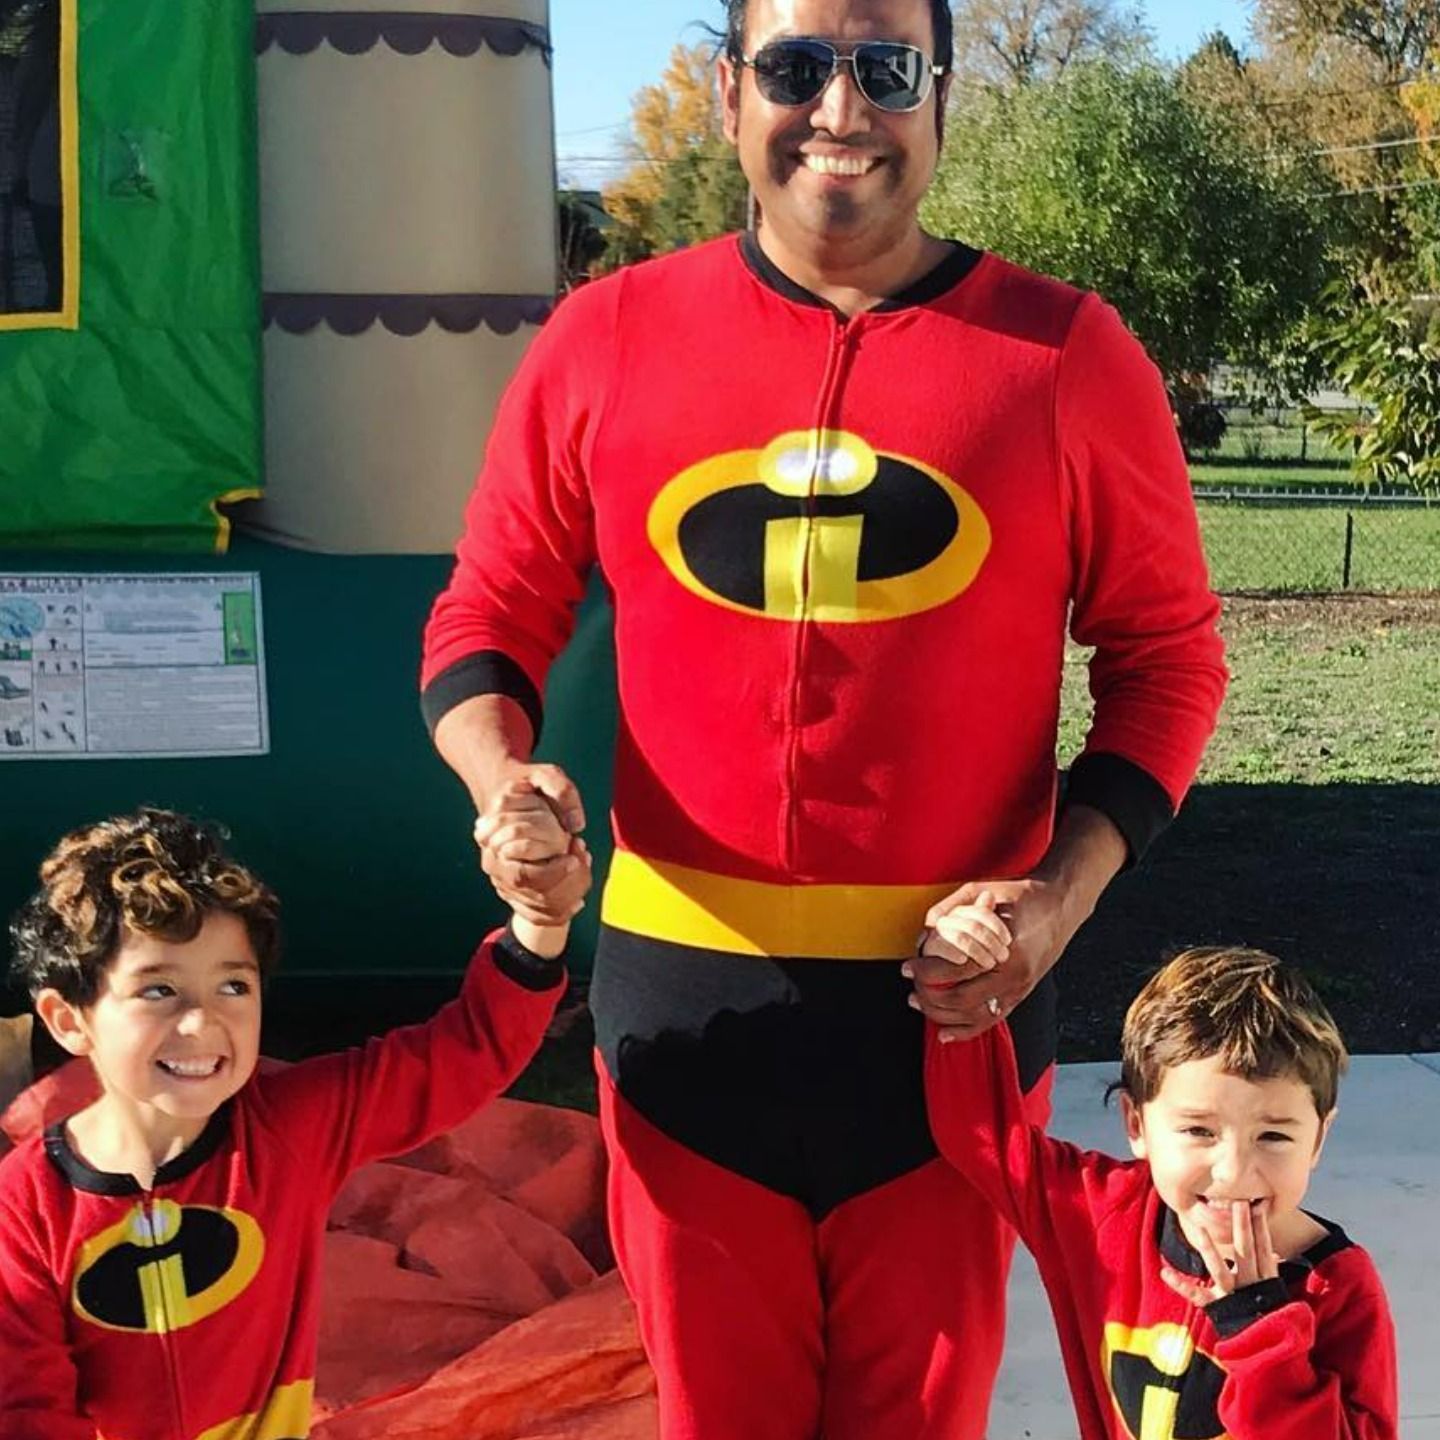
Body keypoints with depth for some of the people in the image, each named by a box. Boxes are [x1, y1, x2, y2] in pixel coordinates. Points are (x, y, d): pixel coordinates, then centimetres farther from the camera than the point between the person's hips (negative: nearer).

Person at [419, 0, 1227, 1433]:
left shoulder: (1065, 354, -3)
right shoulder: (605, 342, 0)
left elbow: (1166, 652, 4)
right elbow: (489, 618, 8)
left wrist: (1065, 891, -9)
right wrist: (505, 785, -13)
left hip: (957, 990, 0)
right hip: (684, 982, 1)